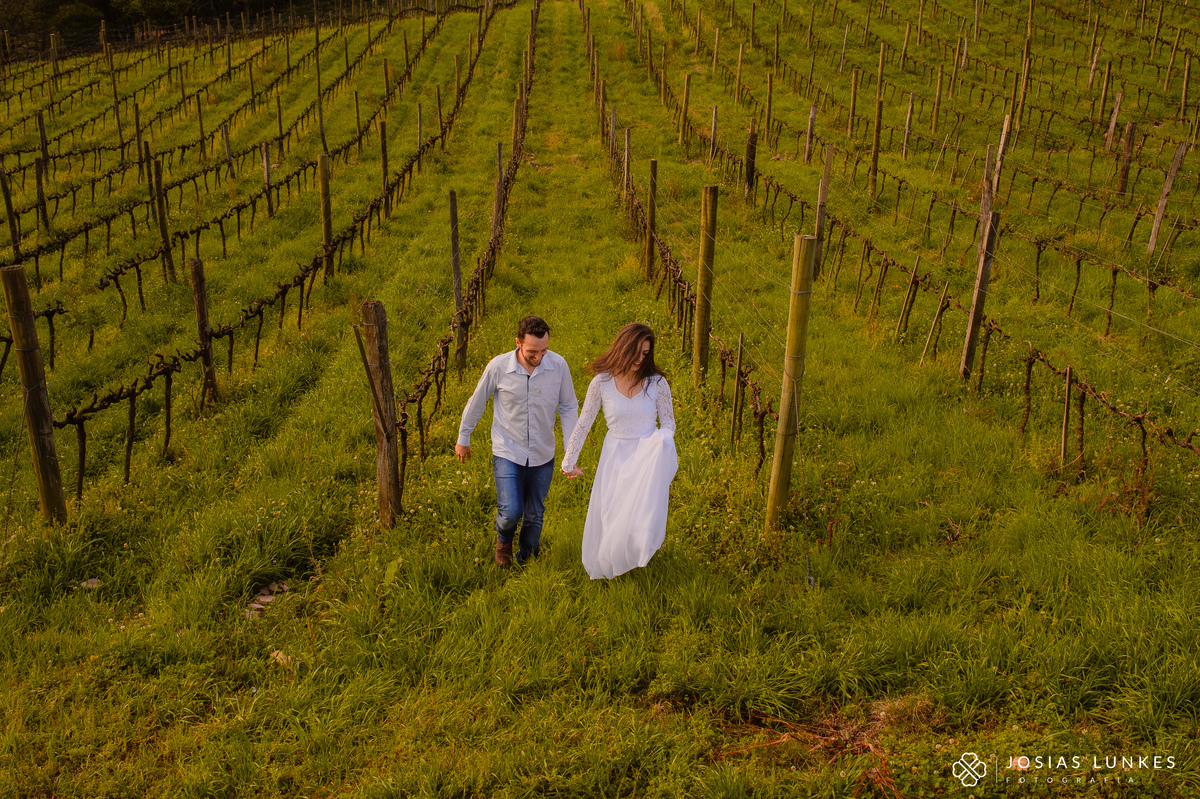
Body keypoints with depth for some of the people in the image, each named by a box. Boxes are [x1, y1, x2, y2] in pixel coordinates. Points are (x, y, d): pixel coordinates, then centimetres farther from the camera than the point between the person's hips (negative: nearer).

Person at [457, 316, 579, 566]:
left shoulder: (558, 365, -13)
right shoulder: (498, 367, -16)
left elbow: (568, 407, 0)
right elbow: (476, 403, 0)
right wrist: (463, 439, 11)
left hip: (542, 456, 2)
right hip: (507, 453, -2)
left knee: (534, 516, 13)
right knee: (511, 512, -13)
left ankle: (525, 561, 38)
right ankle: (504, 539, 24)